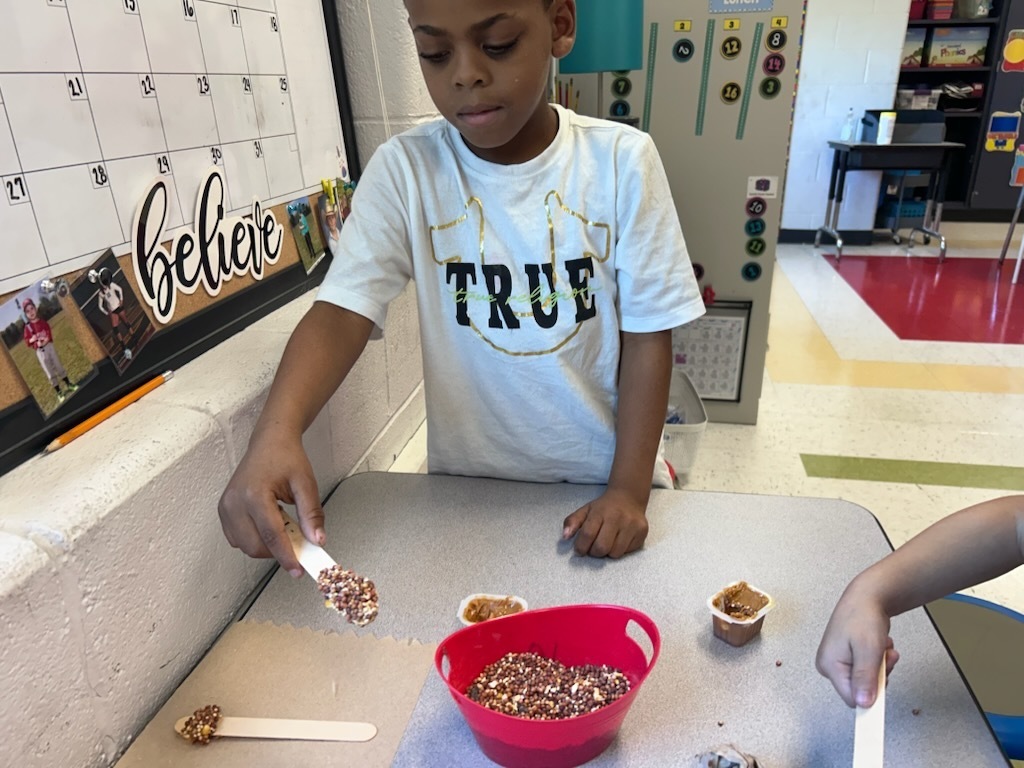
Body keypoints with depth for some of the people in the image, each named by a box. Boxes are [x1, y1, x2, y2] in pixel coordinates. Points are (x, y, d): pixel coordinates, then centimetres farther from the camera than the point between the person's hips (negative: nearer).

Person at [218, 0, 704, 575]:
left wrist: (631, 489, -14)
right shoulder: (404, 169, -11)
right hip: (469, 486, 1)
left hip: (602, 482, 0)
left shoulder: (623, 161, -12)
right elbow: (344, 311, -19)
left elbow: (648, 333, -10)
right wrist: (275, 433, -37)